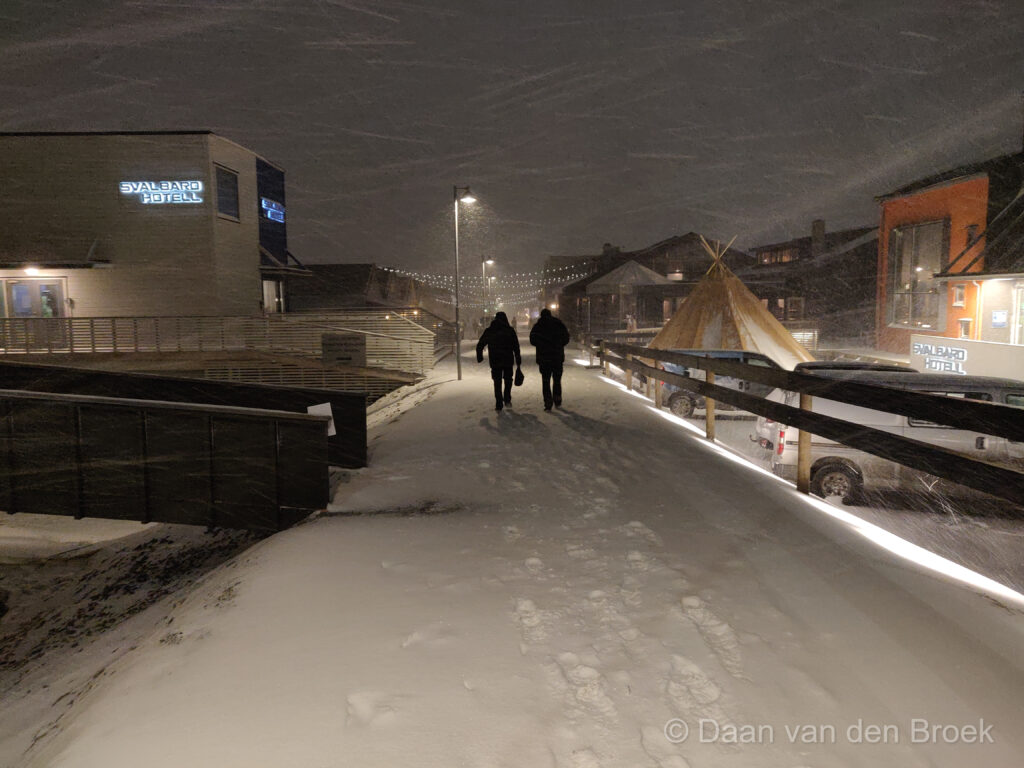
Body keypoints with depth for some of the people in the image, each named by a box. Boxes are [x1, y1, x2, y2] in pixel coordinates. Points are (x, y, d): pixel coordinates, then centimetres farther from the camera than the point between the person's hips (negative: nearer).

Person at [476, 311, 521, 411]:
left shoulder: (489, 330, 4)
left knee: (497, 383, 8)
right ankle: (507, 399, 7)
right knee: (508, 380, 18)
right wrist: (518, 361, 4)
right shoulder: (510, 330, -1)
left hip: (495, 362, 1)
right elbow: (516, 347, -2)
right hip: (508, 361, -1)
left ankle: (499, 404, 5)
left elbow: (479, 345, 8)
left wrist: (479, 357, 20)